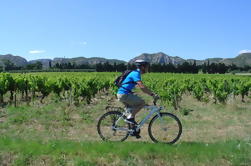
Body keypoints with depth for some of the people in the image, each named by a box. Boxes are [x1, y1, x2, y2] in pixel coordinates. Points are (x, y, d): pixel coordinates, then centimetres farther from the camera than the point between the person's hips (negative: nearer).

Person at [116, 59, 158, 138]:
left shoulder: (136, 73, 18)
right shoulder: (136, 74, -14)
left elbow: (142, 87, 24)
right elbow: (142, 87, -26)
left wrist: (151, 93, 19)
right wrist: (152, 94, -22)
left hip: (122, 94, 10)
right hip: (124, 94, -10)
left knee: (132, 110, 17)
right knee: (142, 102, -12)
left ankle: (133, 130, 22)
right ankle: (130, 117, -6)